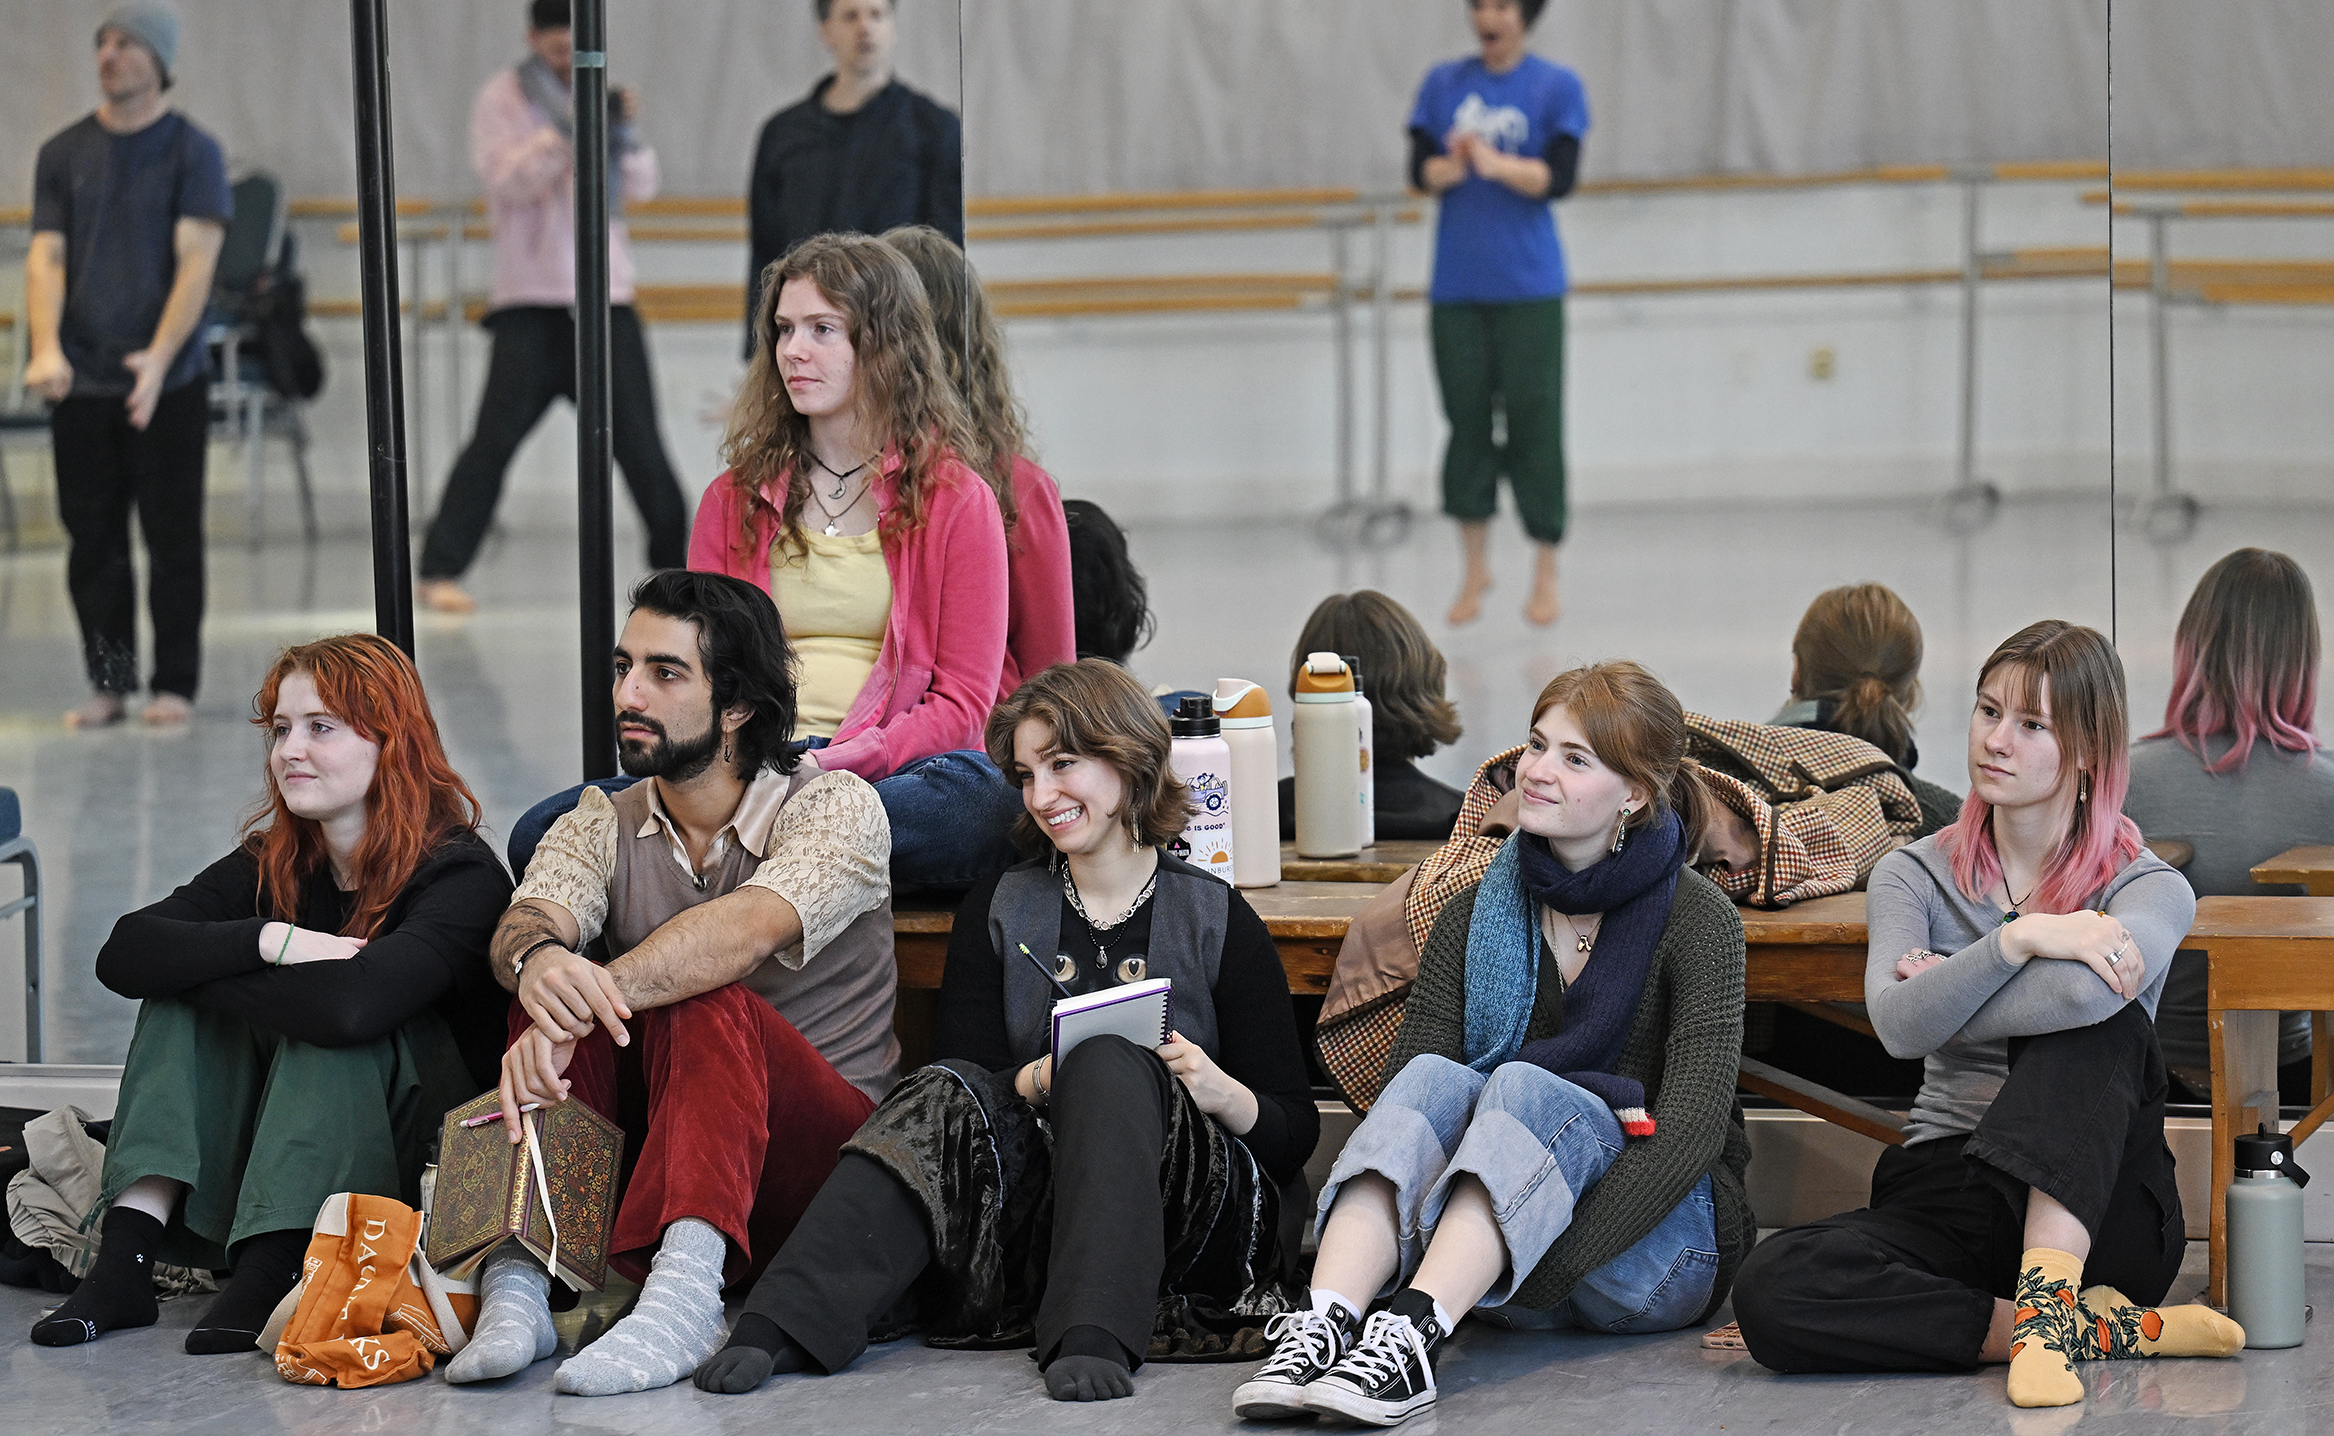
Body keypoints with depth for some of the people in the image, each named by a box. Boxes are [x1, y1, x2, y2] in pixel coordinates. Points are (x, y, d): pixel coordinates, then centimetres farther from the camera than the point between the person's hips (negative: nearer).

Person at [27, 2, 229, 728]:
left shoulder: (192, 151, -1)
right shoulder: (63, 153, 9)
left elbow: (195, 262, -8)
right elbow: (46, 256, 5)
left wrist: (159, 357, -21)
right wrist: (45, 348, -13)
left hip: (167, 384, -3)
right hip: (80, 383, 3)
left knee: (172, 540, 1)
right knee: (93, 544, 5)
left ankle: (175, 683, 9)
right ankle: (109, 683, 13)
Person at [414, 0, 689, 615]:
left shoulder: (595, 96, 11)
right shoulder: (504, 98, 0)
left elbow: (640, 186, 3)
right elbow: (507, 179, -14)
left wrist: (628, 133, -15)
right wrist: (562, 129, -25)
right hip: (532, 300, -4)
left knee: (638, 438, 6)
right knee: (495, 438, -9)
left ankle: (675, 559, 19)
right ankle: (439, 572, -6)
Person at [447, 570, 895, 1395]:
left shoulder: (835, 807, -5)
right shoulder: (601, 825, 10)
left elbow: (746, 931, -27)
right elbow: (524, 925, -13)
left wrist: (590, 997, -42)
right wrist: (538, 964, -40)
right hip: (650, 1148, 4)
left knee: (705, 1002, -32)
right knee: (551, 991, -21)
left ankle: (682, 1292, -54)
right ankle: (515, 1283, -38)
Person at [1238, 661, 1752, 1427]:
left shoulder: (1697, 919, -5)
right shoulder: (1473, 916, 9)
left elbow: (1692, 1130, -16)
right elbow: (1403, 1099, -1)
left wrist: (1552, 1265, -26)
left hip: (1661, 1245, -3)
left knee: (1526, 1085, -30)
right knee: (1433, 1075, -25)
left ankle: (1412, 1338, -51)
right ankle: (1323, 1326, -47)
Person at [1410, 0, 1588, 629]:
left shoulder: (1557, 87, 1)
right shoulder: (1443, 83, 9)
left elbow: (1559, 177, -10)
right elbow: (1419, 171, 1)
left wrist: (1495, 163, -25)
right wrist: (1449, 169, -21)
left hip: (1528, 287, -3)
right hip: (1458, 286, 3)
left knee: (1533, 422, -3)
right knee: (1466, 420, 4)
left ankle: (1545, 576, 6)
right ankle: (1475, 570, 16)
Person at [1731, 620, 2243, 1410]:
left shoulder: (2149, 888, 1)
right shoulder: (1914, 875, 9)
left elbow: (2087, 993, -24)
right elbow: (1899, 1026, -11)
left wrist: (1945, 993, -9)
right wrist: (2021, 938, -23)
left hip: (2098, 1212, -2)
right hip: (1946, 1191, 2)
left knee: (2092, 1022, -31)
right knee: (1769, 1288, -29)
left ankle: (2048, 1301, -38)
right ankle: (2116, 1330, -27)